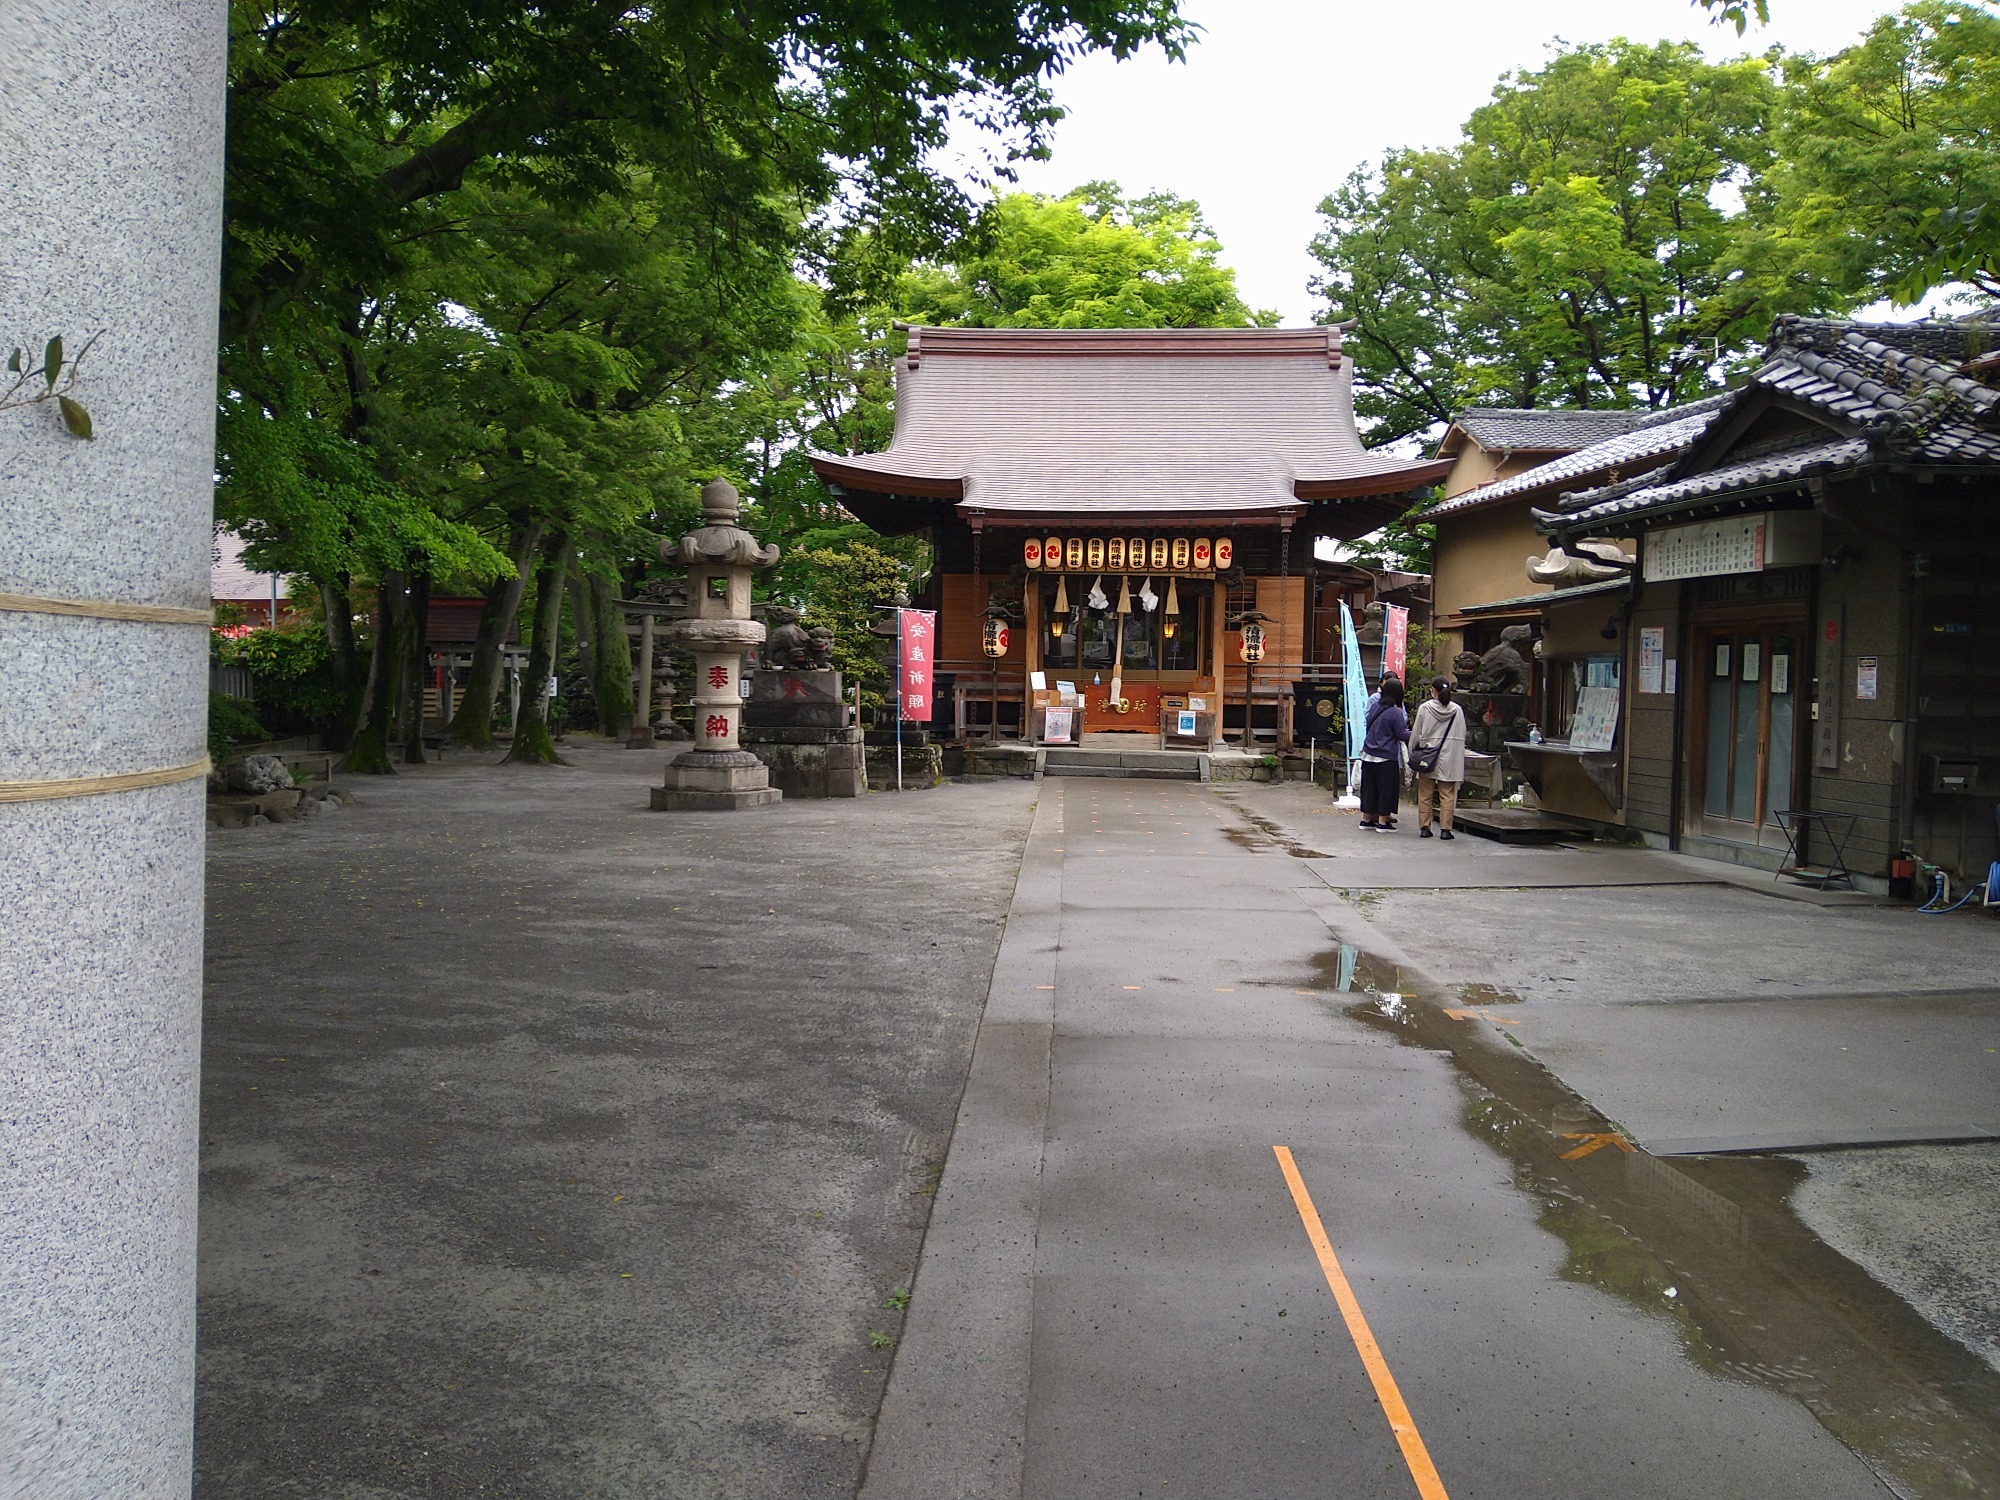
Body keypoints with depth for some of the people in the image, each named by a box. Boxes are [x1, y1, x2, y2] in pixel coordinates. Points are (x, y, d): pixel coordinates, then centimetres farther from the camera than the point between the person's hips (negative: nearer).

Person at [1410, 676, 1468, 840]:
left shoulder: (1425, 708, -6)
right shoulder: (1457, 710, -1)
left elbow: (1416, 733, -2)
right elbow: (1461, 736, 2)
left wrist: (1413, 753, 8)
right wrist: (1459, 757, 10)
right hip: (1449, 759, 1)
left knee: (1425, 794, 9)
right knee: (1447, 795, 5)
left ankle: (1424, 828, 10)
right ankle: (1445, 829, 3)